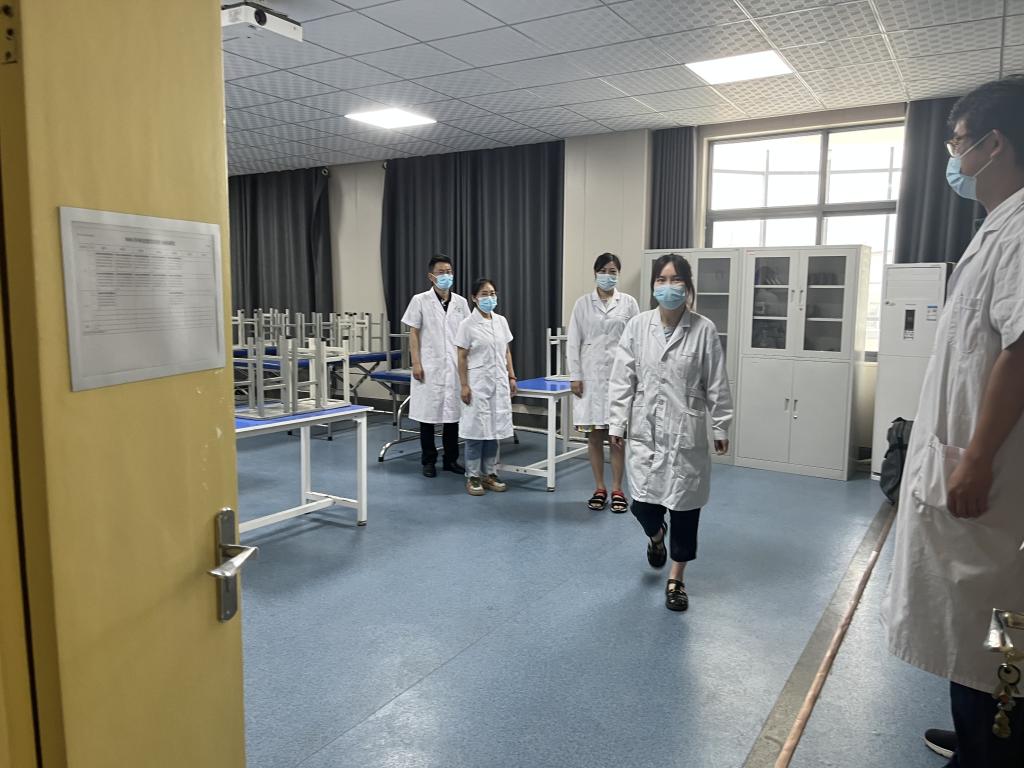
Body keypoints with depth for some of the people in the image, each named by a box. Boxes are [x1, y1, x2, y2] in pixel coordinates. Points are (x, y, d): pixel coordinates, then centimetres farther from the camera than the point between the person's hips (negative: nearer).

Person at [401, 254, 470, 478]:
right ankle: (428, 461, 15)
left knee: (453, 413, 7)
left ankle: (451, 459, 19)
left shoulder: (461, 302, 7)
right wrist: (416, 363, -9)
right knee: (428, 414, 4)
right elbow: (413, 334, -2)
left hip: (455, 367, 3)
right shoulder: (420, 301, -1)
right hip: (429, 367, -3)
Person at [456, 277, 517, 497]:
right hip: (478, 383, -5)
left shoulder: (501, 321, 7)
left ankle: (490, 474, 19)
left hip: (499, 382, 5)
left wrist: (511, 377, 8)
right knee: (476, 429, 0)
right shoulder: (468, 324, -7)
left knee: (494, 429, 8)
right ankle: (473, 477, 10)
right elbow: (462, 357, -6)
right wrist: (464, 385, -11)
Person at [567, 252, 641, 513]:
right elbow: (573, 342, 3)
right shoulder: (583, 303, 4)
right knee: (594, 435, 6)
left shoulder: (629, 303, 4)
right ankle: (599, 489, 17)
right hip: (591, 376, 1)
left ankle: (617, 490, 13)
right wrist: (575, 376, -3)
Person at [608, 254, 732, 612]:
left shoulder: (704, 330, -6)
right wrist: (617, 422, -2)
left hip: (686, 431, -1)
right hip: (645, 430, 1)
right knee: (644, 503, 2)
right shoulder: (637, 326, -2)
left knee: (684, 506, 6)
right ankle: (656, 536, 42)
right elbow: (623, 378, 0)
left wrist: (721, 427, 2)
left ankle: (676, 580, 26)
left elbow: (716, 384, -1)